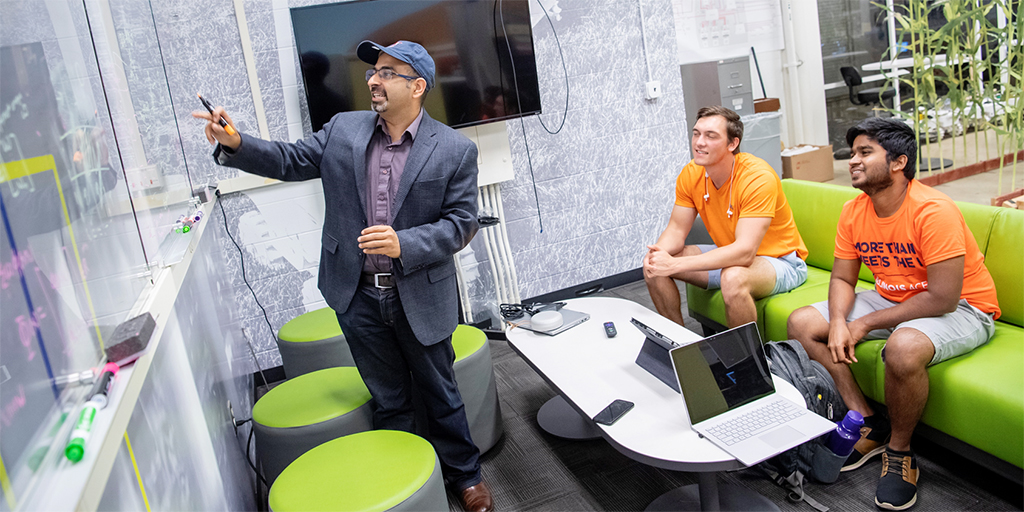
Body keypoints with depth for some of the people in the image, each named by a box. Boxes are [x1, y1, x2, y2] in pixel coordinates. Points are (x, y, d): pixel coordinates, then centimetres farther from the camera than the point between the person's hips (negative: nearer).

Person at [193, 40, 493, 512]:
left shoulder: (455, 150, -8)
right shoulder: (343, 130, 2)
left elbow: (461, 223, -10)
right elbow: (290, 161, 6)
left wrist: (403, 243, -24)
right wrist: (234, 144, -12)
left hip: (420, 297, -2)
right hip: (359, 297, 3)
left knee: (440, 394, 15)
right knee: (388, 399, 17)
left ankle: (465, 474, 37)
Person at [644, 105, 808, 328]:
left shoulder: (758, 177, -28)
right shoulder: (690, 175, -8)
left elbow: (745, 251, -35)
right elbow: (676, 230, -3)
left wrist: (675, 264, -41)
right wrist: (658, 252, -28)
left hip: (779, 260, -6)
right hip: (731, 256, 7)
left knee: (733, 278, -39)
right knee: (654, 265, -7)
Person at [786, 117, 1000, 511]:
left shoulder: (933, 211, -26)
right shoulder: (854, 211, -3)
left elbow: (943, 299, -27)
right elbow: (842, 279, 3)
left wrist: (866, 324, -21)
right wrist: (838, 323, -18)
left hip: (962, 308, -8)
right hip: (892, 299, 8)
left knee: (903, 348, -40)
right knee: (801, 323, -4)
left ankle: (899, 451, -10)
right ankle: (869, 424, 0)